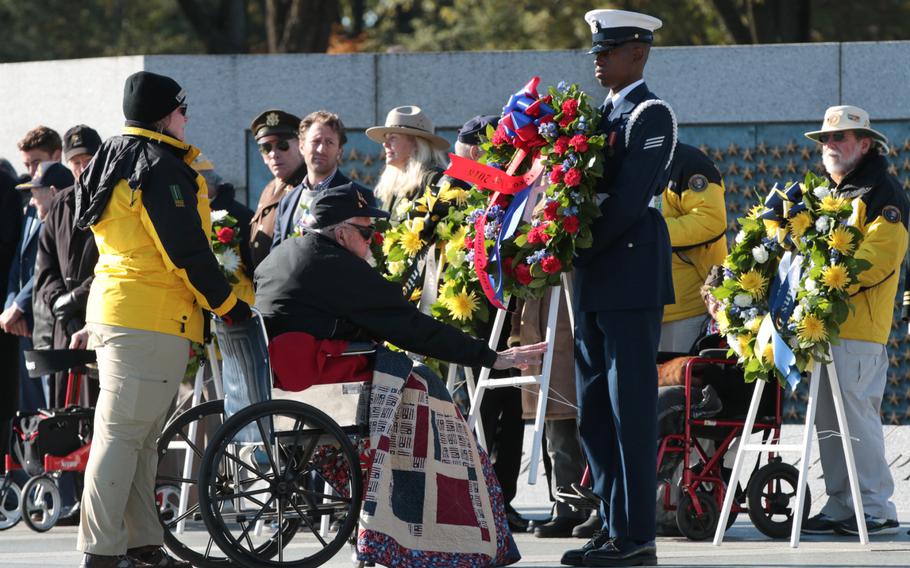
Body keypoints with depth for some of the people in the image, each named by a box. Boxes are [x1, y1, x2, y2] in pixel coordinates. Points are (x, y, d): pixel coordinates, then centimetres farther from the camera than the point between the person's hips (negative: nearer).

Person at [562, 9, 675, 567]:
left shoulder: (651, 114, -8)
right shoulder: (602, 114, 18)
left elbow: (631, 197, -16)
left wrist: (580, 246, -15)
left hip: (632, 279, -9)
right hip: (595, 282, 9)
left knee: (631, 408, -8)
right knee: (595, 412, 10)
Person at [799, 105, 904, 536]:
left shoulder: (882, 194, -5)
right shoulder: (832, 193, 23)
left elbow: (877, 261, -16)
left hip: (859, 328, -9)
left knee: (856, 416, -11)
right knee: (829, 420, 8)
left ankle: (877, 510, -8)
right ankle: (840, 506, 12)